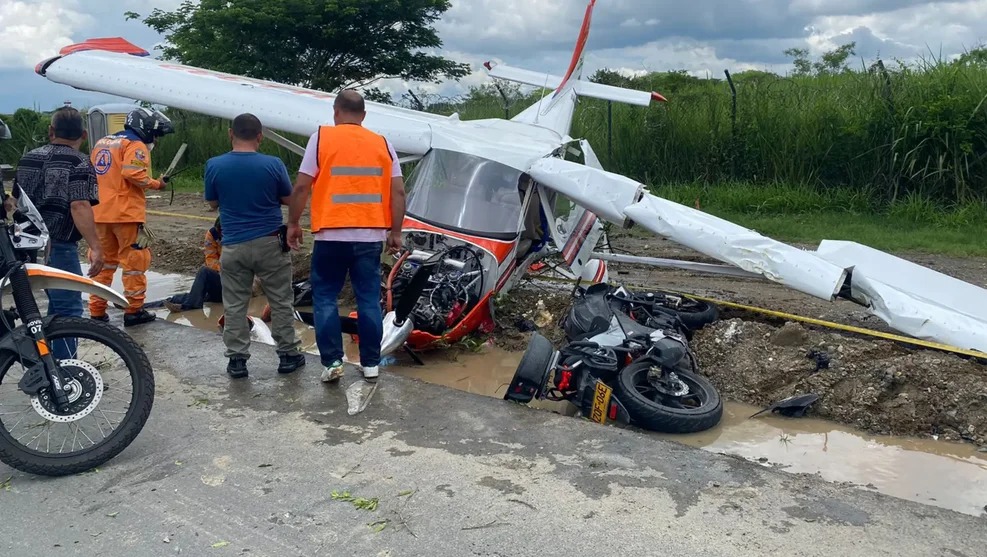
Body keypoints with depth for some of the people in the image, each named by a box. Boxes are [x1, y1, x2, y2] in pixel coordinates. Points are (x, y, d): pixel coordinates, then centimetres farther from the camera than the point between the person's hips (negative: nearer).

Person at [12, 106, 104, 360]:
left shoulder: (28, 158, 13)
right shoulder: (79, 163, -10)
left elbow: (16, 201, 22)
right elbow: (79, 207, -22)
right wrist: (95, 247, -28)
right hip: (58, 246, -8)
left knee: (57, 303, 22)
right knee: (68, 309, -4)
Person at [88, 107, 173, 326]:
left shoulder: (101, 143, 18)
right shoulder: (135, 145, -8)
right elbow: (133, 174, -22)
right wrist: (156, 184, -9)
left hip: (100, 213, 8)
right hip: (126, 213, -8)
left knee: (103, 261, 15)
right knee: (135, 261, 2)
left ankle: (97, 311, 18)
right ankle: (134, 310, 5)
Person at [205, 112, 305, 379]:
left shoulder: (214, 165, -6)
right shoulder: (273, 164, -10)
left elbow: (212, 202, 7)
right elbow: (288, 199, 3)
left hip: (233, 246, 1)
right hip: (269, 244, -1)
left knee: (235, 306, 10)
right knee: (280, 302, 10)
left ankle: (237, 360, 13)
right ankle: (288, 354, 17)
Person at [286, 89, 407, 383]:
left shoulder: (321, 138, 0)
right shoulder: (383, 144, 8)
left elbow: (301, 186, -3)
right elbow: (398, 192, 4)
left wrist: (293, 223, 7)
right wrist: (395, 231, 10)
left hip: (332, 235, -2)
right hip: (371, 235, 3)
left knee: (325, 298, 10)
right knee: (369, 299, 9)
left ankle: (332, 362, 7)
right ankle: (370, 363, 15)